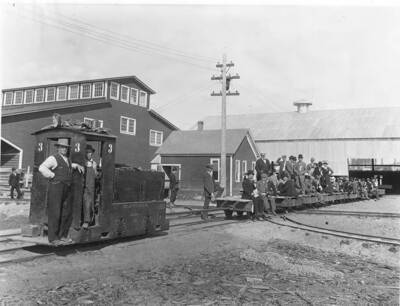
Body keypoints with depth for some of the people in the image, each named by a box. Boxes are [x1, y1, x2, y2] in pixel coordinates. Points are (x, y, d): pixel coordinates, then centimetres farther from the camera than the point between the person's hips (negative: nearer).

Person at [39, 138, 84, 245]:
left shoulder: (67, 159, 19)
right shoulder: (53, 158, -5)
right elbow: (42, 168, -18)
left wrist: (77, 166, 26)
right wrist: (53, 176, -13)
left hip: (67, 189, 8)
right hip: (56, 188, -8)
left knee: (67, 213, 9)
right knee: (55, 214, -3)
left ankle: (62, 236, 21)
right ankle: (53, 238, 4)